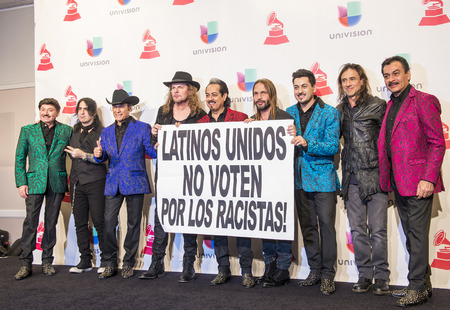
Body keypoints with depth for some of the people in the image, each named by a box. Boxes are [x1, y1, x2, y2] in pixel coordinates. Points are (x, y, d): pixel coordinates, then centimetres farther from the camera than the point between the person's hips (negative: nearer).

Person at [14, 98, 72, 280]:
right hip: (34, 182, -1)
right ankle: (25, 264, 6)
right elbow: (20, 158, 6)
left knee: (51, 223, 8)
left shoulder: (66, 131, 6)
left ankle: (47, 262, 18)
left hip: (57, 183, 1)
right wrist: (21, 182, -3)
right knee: (30, 223, -3)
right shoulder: (27, 130, 6)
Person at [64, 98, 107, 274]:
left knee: (99, 222, -4)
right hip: (76, 182, 6)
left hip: (95, 182, -5)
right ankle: (85, 261, 15)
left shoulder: (101, 132, -2)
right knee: (80, 223, 6)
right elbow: (70, 153, 25)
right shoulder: (74, 132, 15)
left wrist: (84, 155, -15)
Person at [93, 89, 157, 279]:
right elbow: (103, 157, 12)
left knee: (133, 224, 5)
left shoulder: (142, 128, 1)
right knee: (108, 223, -2)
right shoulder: (106, 132, 13)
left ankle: (128, 263, 19)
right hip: (113, 184, 3)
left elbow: (152, 152, -2)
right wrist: (99, 155, -10)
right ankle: (110, 264, 12)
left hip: (135, 183, -3)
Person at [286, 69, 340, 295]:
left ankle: (328, 274, 9)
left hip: (322, 177, -4)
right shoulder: (289, 113, 9)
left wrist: (307, 144, -24)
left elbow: (333, 147, -11)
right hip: (299, 178, 4)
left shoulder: (329, 113, -4)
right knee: (307, 226, 11)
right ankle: (314, 270, 23)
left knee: (326, 225, -3)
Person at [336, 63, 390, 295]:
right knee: (357, 230, 7)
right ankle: (364, 275, 18)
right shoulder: (339, 111, 13)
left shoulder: (377, 106, 0)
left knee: (378, 229, -2)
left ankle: (381, 276, 11)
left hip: (374, 175, -4)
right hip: (352, 178, 4)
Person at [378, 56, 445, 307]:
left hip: (418, 182, -8)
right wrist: (387, 178, 11)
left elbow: (438, 143, -11)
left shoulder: (424, 101, -7)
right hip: (399, 183, 8)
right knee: (411, 235, 14)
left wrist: (428, 178, -18)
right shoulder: (391, 106, 16)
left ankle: (418, 288, 7)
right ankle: (423, 283, 25)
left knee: (417, 235, -3)